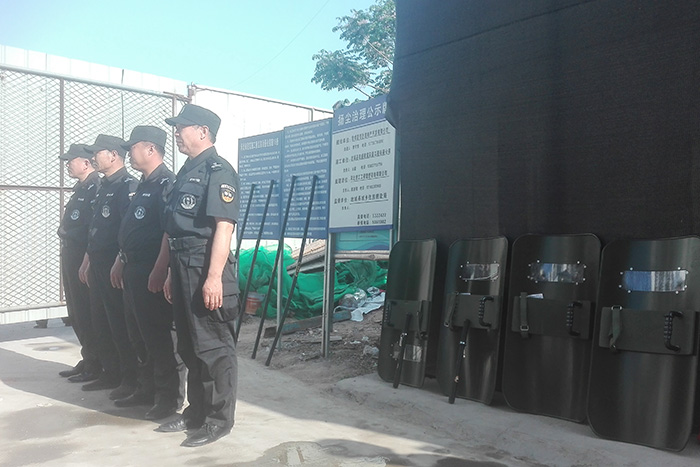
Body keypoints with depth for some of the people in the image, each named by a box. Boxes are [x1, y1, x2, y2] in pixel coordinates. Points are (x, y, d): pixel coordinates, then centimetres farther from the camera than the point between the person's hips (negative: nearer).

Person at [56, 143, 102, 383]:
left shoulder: (96, 188, -15)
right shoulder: (80, 188, 17)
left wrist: (87, 260, -20)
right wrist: (67, 242, 11)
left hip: (83, 257, -10)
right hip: (71, 255, 10)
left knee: (86, 312, -3)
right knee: (76, 312, 15)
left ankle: (94, 365, 8)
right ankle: (87, 360, 26)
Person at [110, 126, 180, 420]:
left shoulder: (166, 183, -13)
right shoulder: (142, 186, 18)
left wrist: (158, 271, -24)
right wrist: (120, 263, 21)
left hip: (151, 273, -10)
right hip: (132, 271, 10)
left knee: (157, 336, -3)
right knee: (138, 335, 16)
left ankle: (167, 396, 8)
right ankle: (146, 390, 28)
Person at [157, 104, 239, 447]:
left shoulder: (218, 170, -10)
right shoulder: (187, 171, 19)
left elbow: (224, 226, -20)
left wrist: (214, 277, -26)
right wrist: (172, 273, 20)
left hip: (206, 270, -10)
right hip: (183, 268, 10)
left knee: (213, 347, 0)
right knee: (189, 346, 16)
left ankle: (219, 419, 12)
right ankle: (196, 411, 29)